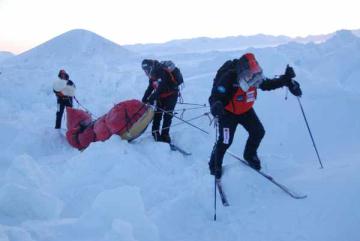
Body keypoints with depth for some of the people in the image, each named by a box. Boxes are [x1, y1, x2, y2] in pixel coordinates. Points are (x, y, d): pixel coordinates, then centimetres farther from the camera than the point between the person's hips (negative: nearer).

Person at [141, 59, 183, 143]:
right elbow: (150, 88, 12)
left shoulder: (161, 72, -26)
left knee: (167, 115, -6)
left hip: (171, 94, -8)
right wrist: (144, 99, 7)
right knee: (157, 114, 3)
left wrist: (152, 98, -35)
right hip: (161, 96, 8)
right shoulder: (153, 75, 1)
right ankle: (155, 133, 11)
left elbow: (160, 88, -33)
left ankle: (165, 134, 0)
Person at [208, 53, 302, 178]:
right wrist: (216, 106, -61)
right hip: (228, 112, -6)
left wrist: (286, 80, -8)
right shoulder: (228, 78, -35)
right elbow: (216, 96, -37)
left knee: (258, 132, 4)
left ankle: (250, 155, 33)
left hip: (245, 110, 6)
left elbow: (268, 84, 3)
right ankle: (215, 165, 15)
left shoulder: (255, 77, -15)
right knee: (225, 141, -10)